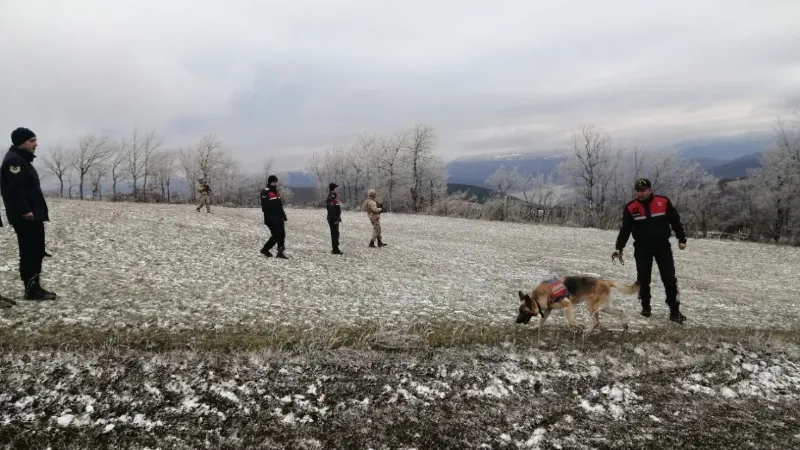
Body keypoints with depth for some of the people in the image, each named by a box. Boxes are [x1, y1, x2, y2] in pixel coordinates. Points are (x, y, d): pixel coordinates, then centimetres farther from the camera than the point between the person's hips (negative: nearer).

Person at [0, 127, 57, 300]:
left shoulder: (22, 159, 21)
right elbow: (14, 189, -23)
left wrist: (38, 211, 20)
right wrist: (25, 211, -26)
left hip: (33, 215, 11)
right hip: (25, 217, -11)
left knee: (36, 251, 13)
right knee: (30, 252, -8)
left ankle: (34, 287, 20)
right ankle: (31, 290, -4)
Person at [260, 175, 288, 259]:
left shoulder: (276, 192, 18)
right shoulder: (265, 192, -11)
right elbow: (265, 206, -18)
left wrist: (283, 215, 20)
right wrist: (267, 218, -23)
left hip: (279, 218, 9)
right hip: (271, 219, -9)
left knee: (282, 234, 4)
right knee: (276, 236, -9)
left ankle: (280, 252, 11)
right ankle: (265, 249, 7)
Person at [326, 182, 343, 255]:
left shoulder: (334, 197, 16)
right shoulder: (331, 198, -16)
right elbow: (331, 210, -23)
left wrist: (338, 218, 21)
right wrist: (335, 219, -23)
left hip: (335, 219, 10)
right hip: (333, 219, -10)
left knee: (335, 234, 13)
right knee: (335, 234, -7)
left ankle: (335, 249, 19)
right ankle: (335, 249, -3)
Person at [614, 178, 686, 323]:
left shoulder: (663, 202, -6)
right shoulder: (630, 207, -5)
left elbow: (675, 221, 4)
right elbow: (625, 229, -1)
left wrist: (681, 239, 3)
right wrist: (619, 248, -7)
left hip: (662, 245, 0)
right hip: (642, 247, 1)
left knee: (669, 278, -3)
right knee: (643, 279, 3)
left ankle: (675, 310, 3)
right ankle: (645, 307, 17)